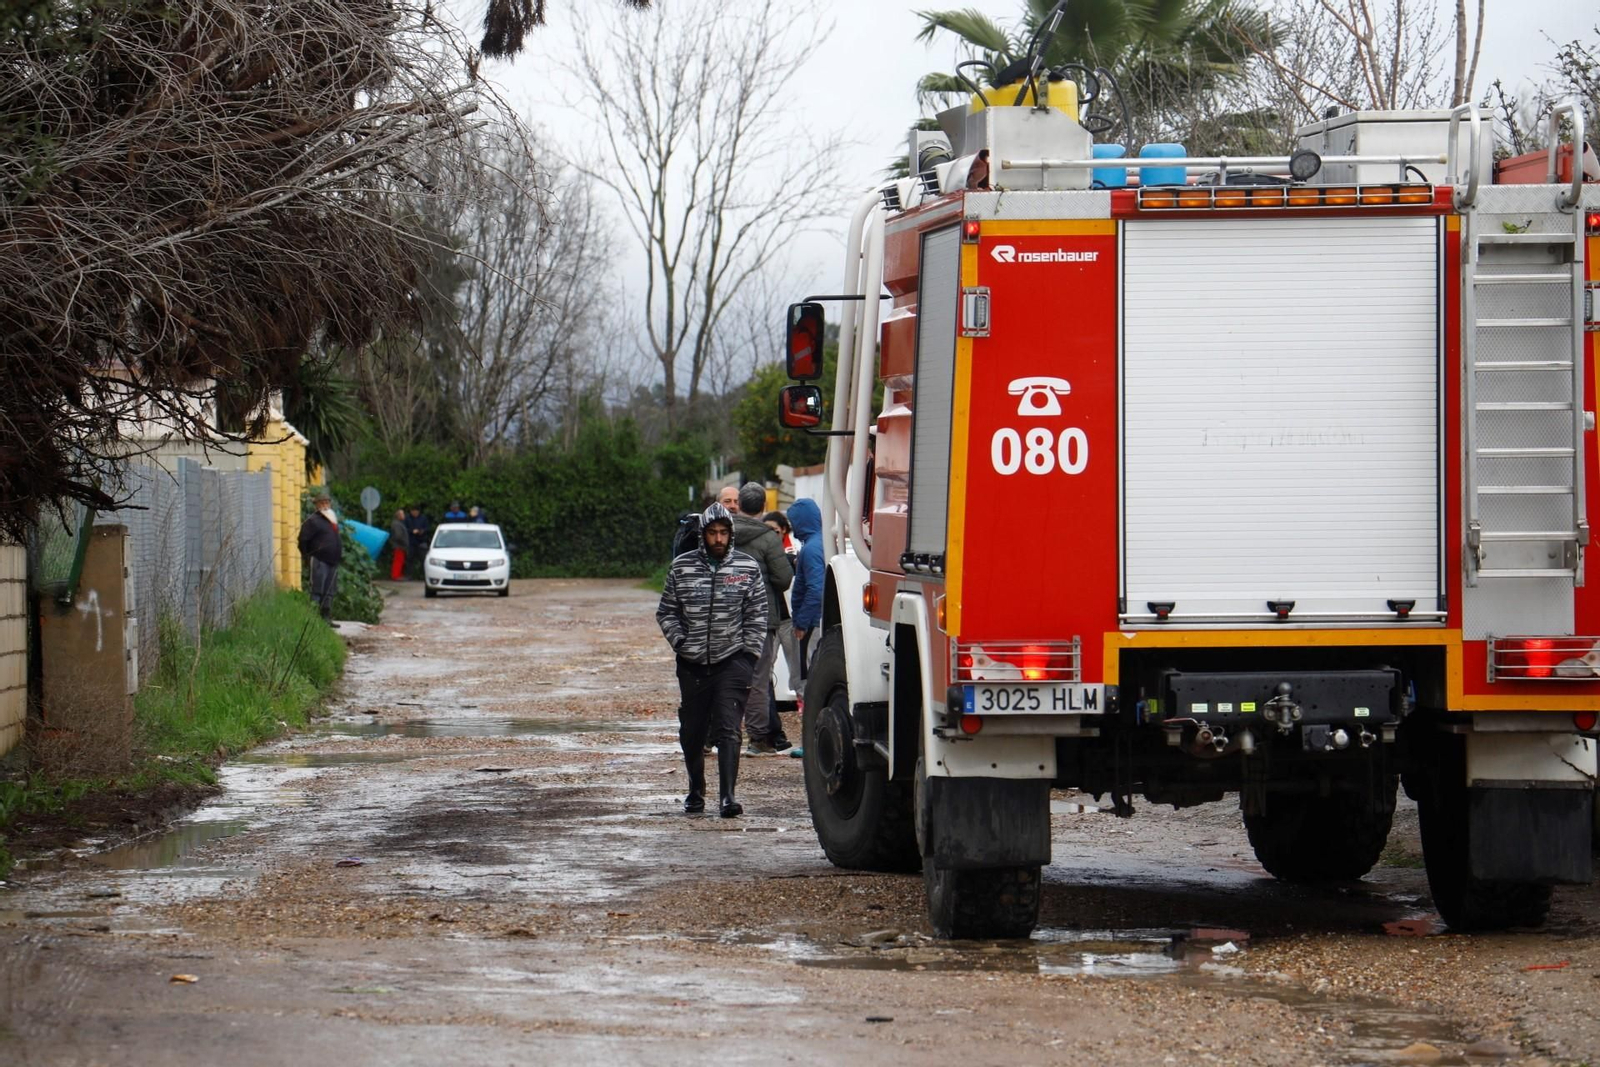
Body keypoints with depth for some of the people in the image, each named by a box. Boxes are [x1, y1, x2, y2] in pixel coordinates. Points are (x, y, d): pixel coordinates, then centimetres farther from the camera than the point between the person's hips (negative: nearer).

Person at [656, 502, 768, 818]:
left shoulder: (748, 568, 4)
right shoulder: (681, 568, 5)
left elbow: (757, 615, 6)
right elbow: (666, 612, 11)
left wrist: (749, 653, -2)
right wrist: (680, 643, -2)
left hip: (732, 661, -2)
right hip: (692, 663, 2)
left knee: (728, 729, -11)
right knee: (692, 732, 10)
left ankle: (728, 795, -15)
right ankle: (696, 792, 27)